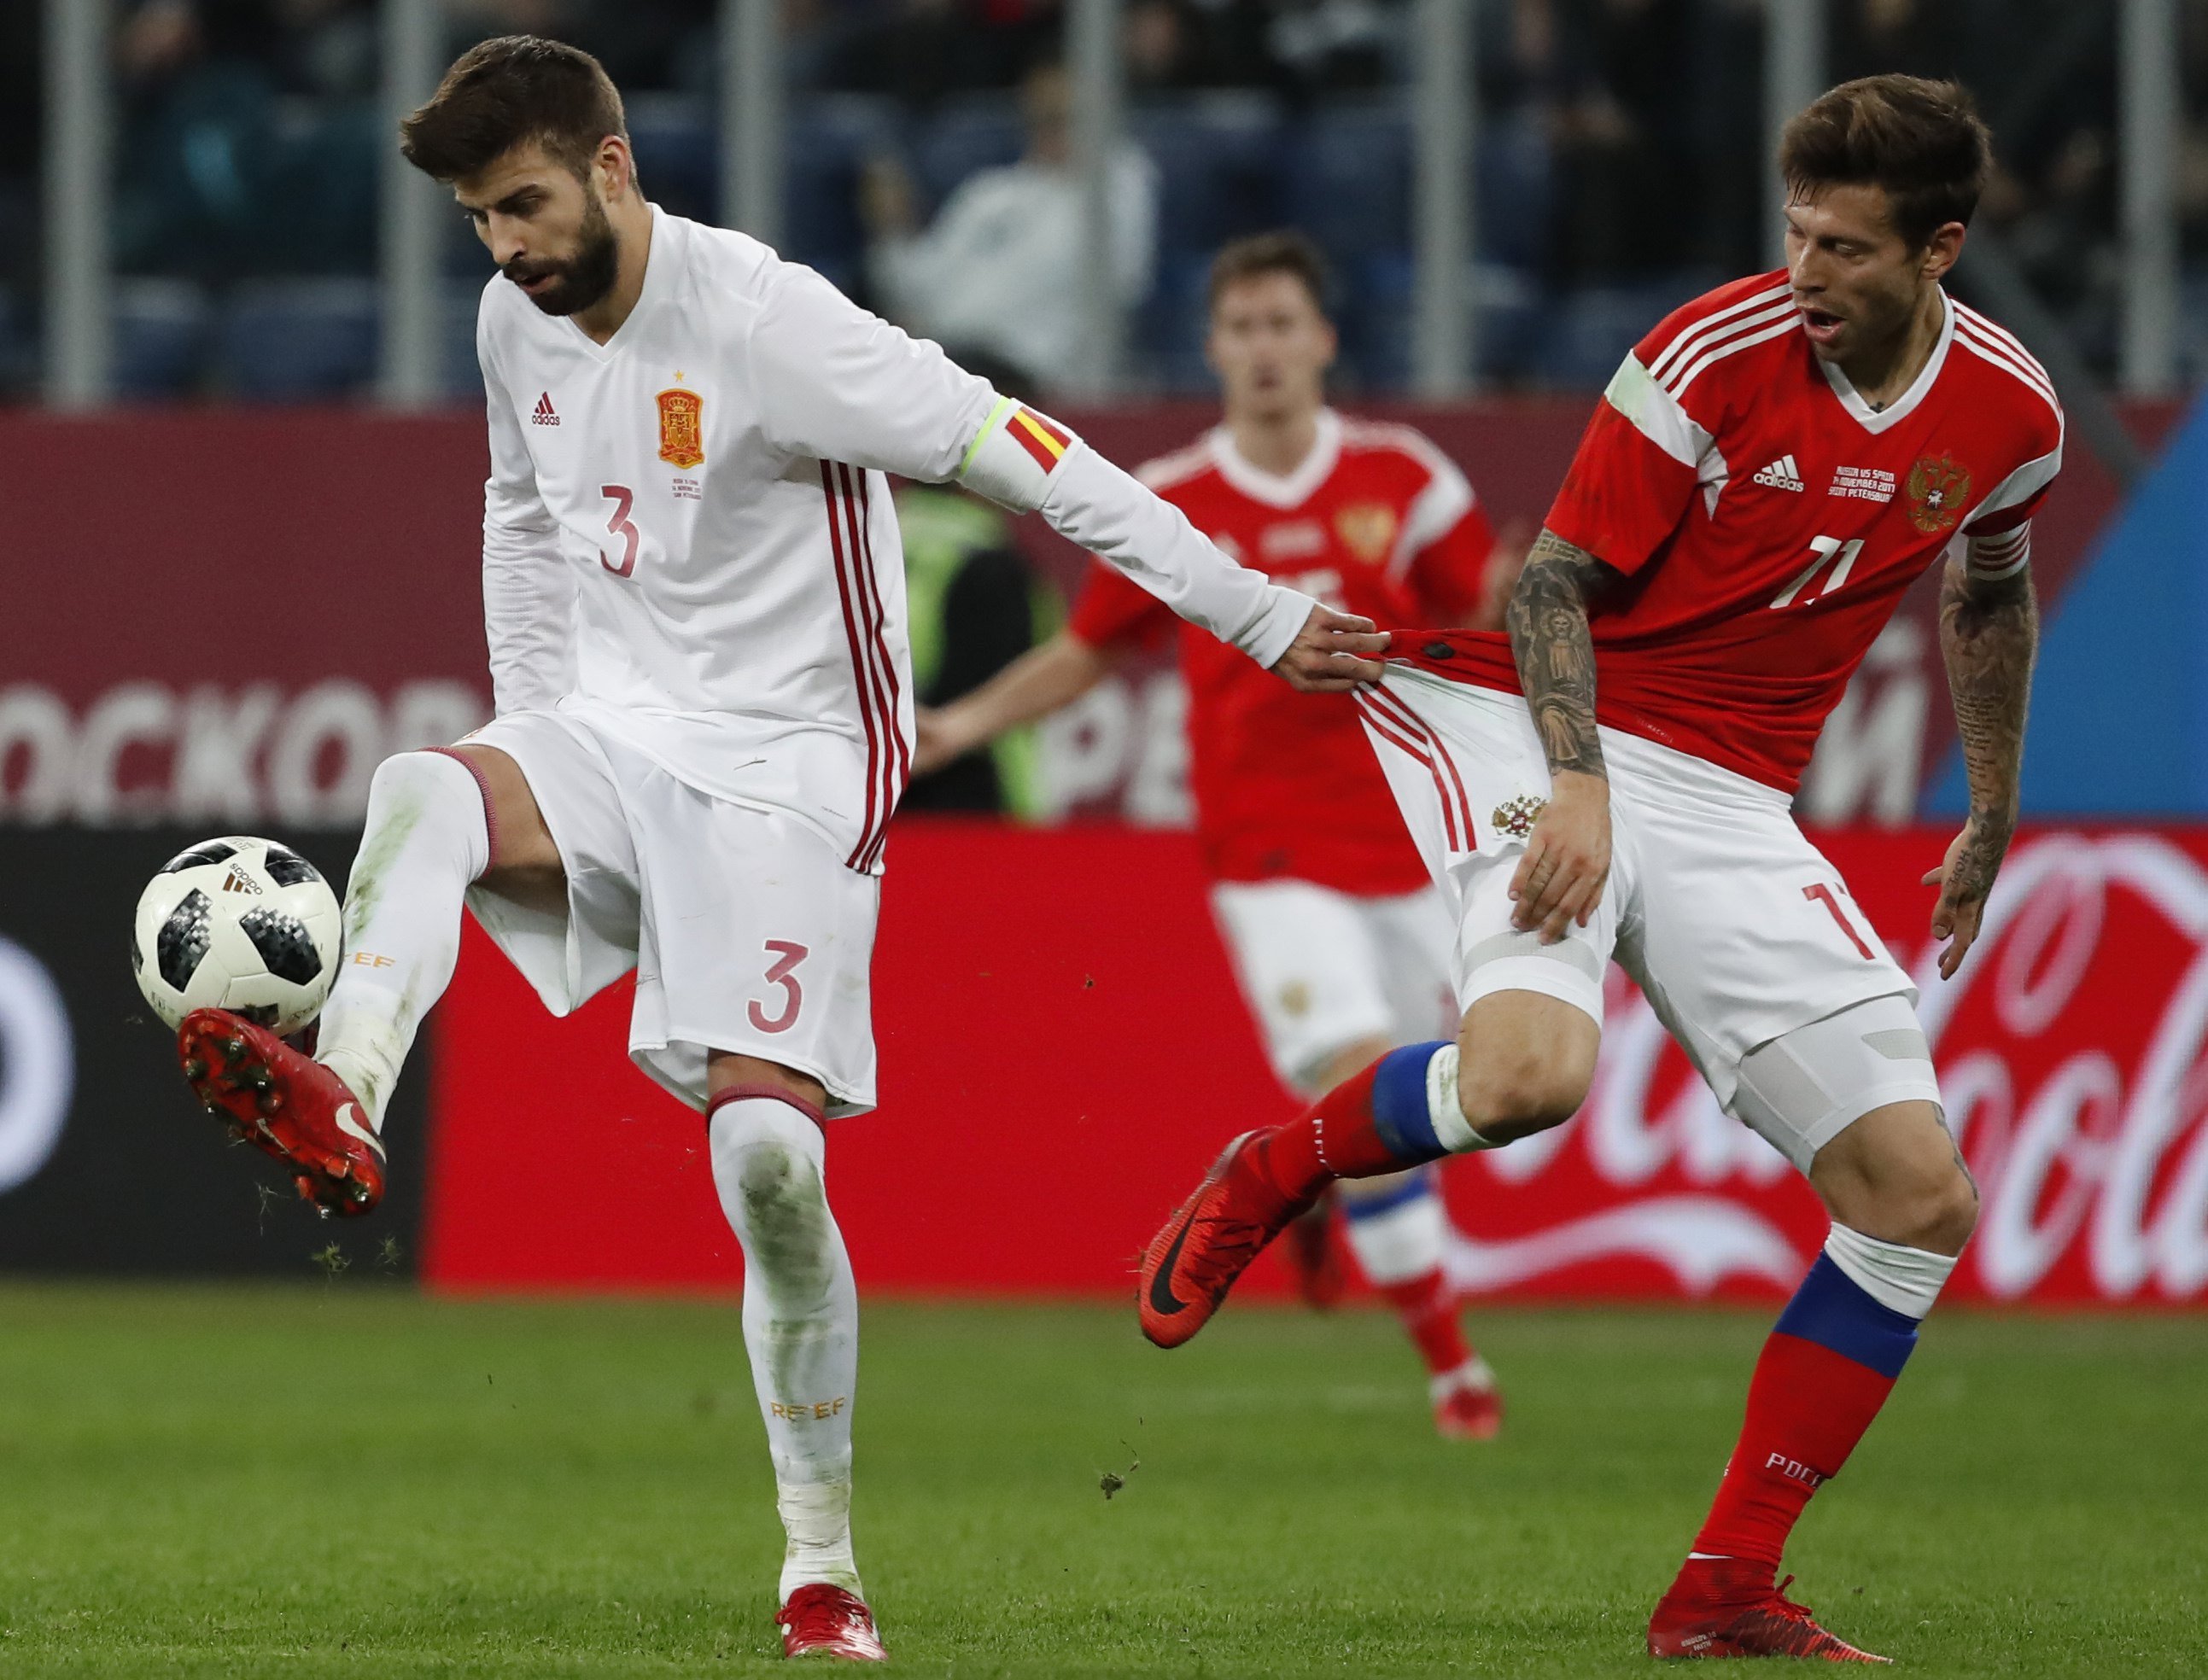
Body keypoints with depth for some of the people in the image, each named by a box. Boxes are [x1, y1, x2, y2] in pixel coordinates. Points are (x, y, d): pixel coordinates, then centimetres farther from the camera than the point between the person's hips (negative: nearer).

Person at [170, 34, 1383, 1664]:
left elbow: (1015, 453, -17)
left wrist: (1255, 612, -17)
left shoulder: (760, 319, -17)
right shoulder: (521, 324, 6)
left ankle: (825, 1570, -4)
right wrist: (535, 757, 18)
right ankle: (342, 1114, -51)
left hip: (792, 763, -6)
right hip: (618, 737, 6)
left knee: (766, 1148, -16)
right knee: (422, 792, -28)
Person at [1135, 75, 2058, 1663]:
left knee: (1920, 1192, -6)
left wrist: (1992, 825, 31)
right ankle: (1263, 1177, -3)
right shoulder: (1719, 355, -14)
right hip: (1543, 720, -5)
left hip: (1728, 801, 6)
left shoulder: (2009, 411, 1)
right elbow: (1555, 578, -9)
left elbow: (1991, 594, 24)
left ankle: (1726, 1592, 1)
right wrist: (1579, 786, -24)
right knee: (1534, 1067, -36)